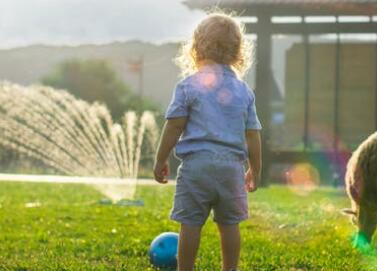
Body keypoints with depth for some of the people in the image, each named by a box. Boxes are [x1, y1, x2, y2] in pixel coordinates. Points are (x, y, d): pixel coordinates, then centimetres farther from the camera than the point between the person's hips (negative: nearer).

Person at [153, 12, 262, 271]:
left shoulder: (189, 85, -3)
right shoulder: (244, 91, 8)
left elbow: (174, 127, -4)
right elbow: (252, 135, 9)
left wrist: (160, 160, 7)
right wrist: (255, 171, 20)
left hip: (196, 163, -3)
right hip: (232, 165, 3)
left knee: (190, 224, 1)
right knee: (229, 224, 11)